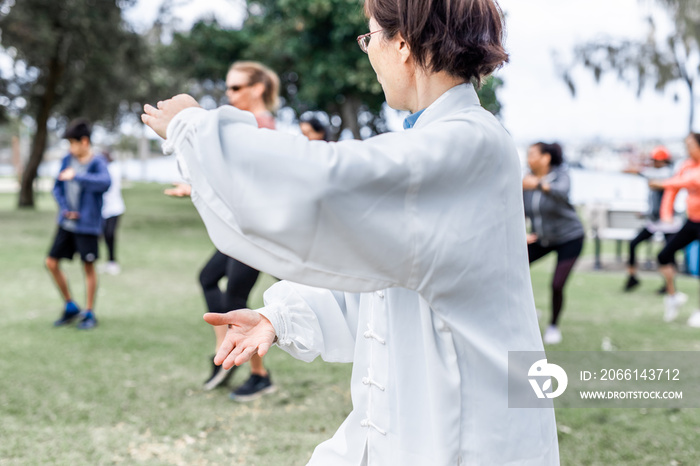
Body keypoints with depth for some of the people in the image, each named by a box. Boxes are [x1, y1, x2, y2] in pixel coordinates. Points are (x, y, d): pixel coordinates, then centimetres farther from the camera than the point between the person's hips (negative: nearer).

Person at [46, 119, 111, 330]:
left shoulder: (97, 163, -11)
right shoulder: (67, 160, 5)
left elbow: (105, 182, -33)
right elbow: (57, 187, 13)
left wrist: (76, 177, -35)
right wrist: (65, 208, -2)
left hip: (87, 225, -6)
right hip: (66, 223, 6)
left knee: (88, 266, 1)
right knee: (52, 263, 5)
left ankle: (89, 313, 15)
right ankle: (70, 306, 21)